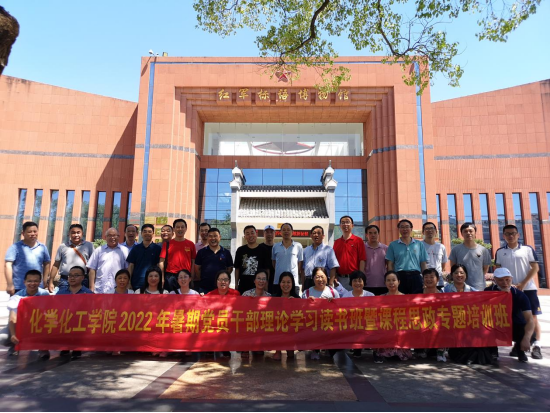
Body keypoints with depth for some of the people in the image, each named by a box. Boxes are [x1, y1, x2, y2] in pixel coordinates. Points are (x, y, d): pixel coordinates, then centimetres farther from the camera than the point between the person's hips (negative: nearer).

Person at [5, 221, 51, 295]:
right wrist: (9, 284, -12)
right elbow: (8, 265, -7)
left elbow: (46, 264, 16)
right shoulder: (15, 247, -2)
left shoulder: (42, 247, 9)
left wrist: (45, 281, 9)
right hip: (18, 288, -3)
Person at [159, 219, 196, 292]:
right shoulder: (167, 244, 5)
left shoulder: (191, 244, 7)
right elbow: (162, 262, 3)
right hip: (170, 277, 0)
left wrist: (192, 278, 0)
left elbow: (193, 262, 7)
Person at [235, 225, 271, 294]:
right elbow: (237, 268, 8)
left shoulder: (264, 250, 0)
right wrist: (236, 284, 3)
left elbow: (267, 269, 1)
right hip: (243, 286, 2)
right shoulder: (240, 250, 5)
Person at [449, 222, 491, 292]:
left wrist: (478, 277, 7)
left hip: (480, 288, 2)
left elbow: (485, 268, 13)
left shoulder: (483, 250, 3)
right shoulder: (456, 250, -1)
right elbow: (453, 268, 6)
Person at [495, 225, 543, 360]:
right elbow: (498, 271, 8)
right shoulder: (500, 252, 7)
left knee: (532, 317, -2)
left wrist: (523, 284, -10)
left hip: (528, 288, -2)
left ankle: (536, 345, 3)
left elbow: (535, 268, -2)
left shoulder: (527, 249, 2)